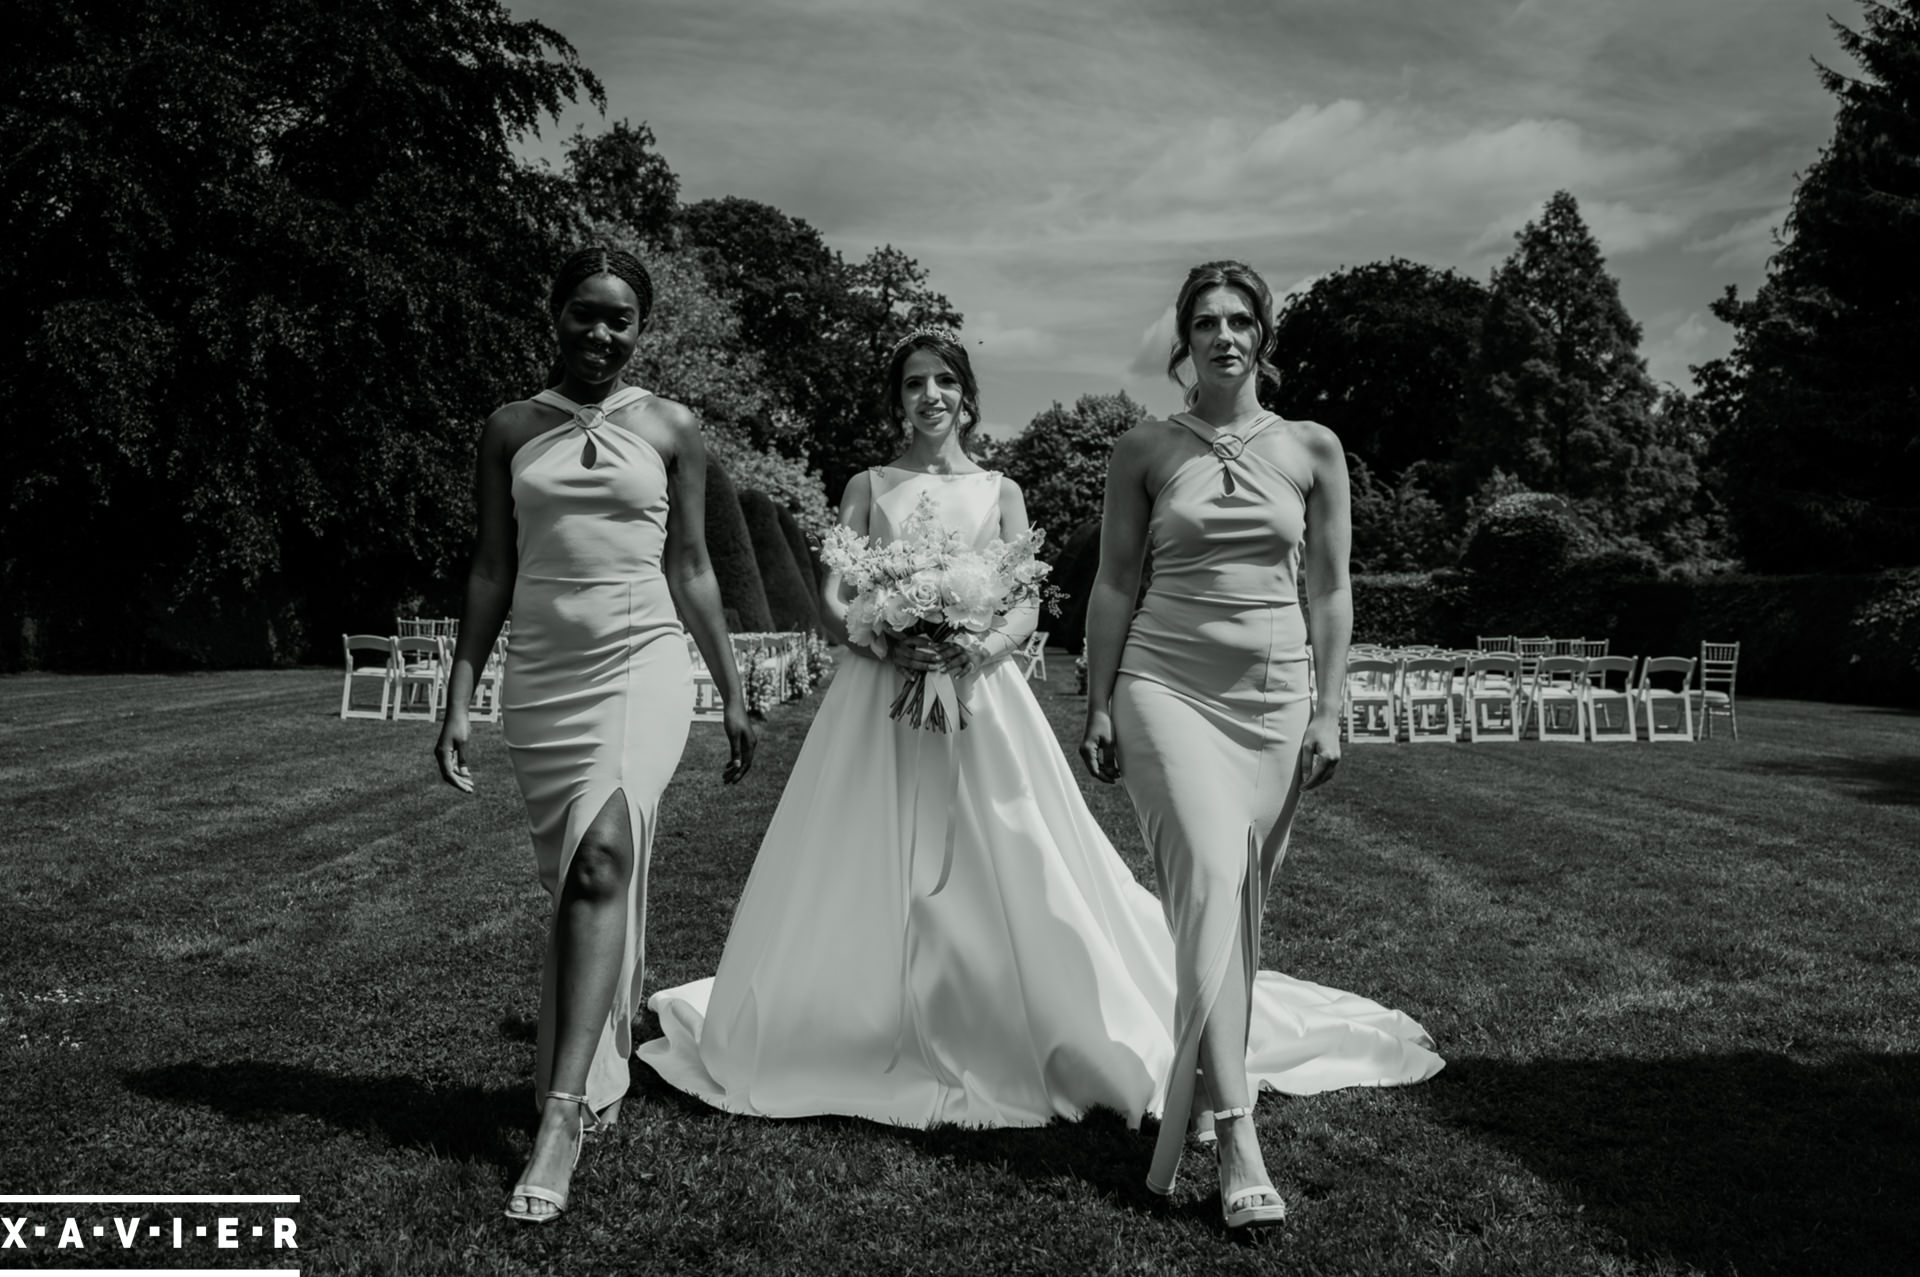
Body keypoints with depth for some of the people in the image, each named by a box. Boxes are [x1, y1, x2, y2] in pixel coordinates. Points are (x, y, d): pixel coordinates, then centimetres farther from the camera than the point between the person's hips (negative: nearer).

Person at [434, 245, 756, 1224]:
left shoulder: (670, 429, 5)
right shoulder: (509, 429, 8)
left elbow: (691, 568, 9)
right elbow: (491, 570, 8)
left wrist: (733, 692, 9)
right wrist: (458, 700, 4)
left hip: (642, 661, -2)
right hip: (540, 673, 2)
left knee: (603, 858, -19)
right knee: (575, 876, 9)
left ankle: (563, 1115, -18)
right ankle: (598, 1073, 27)